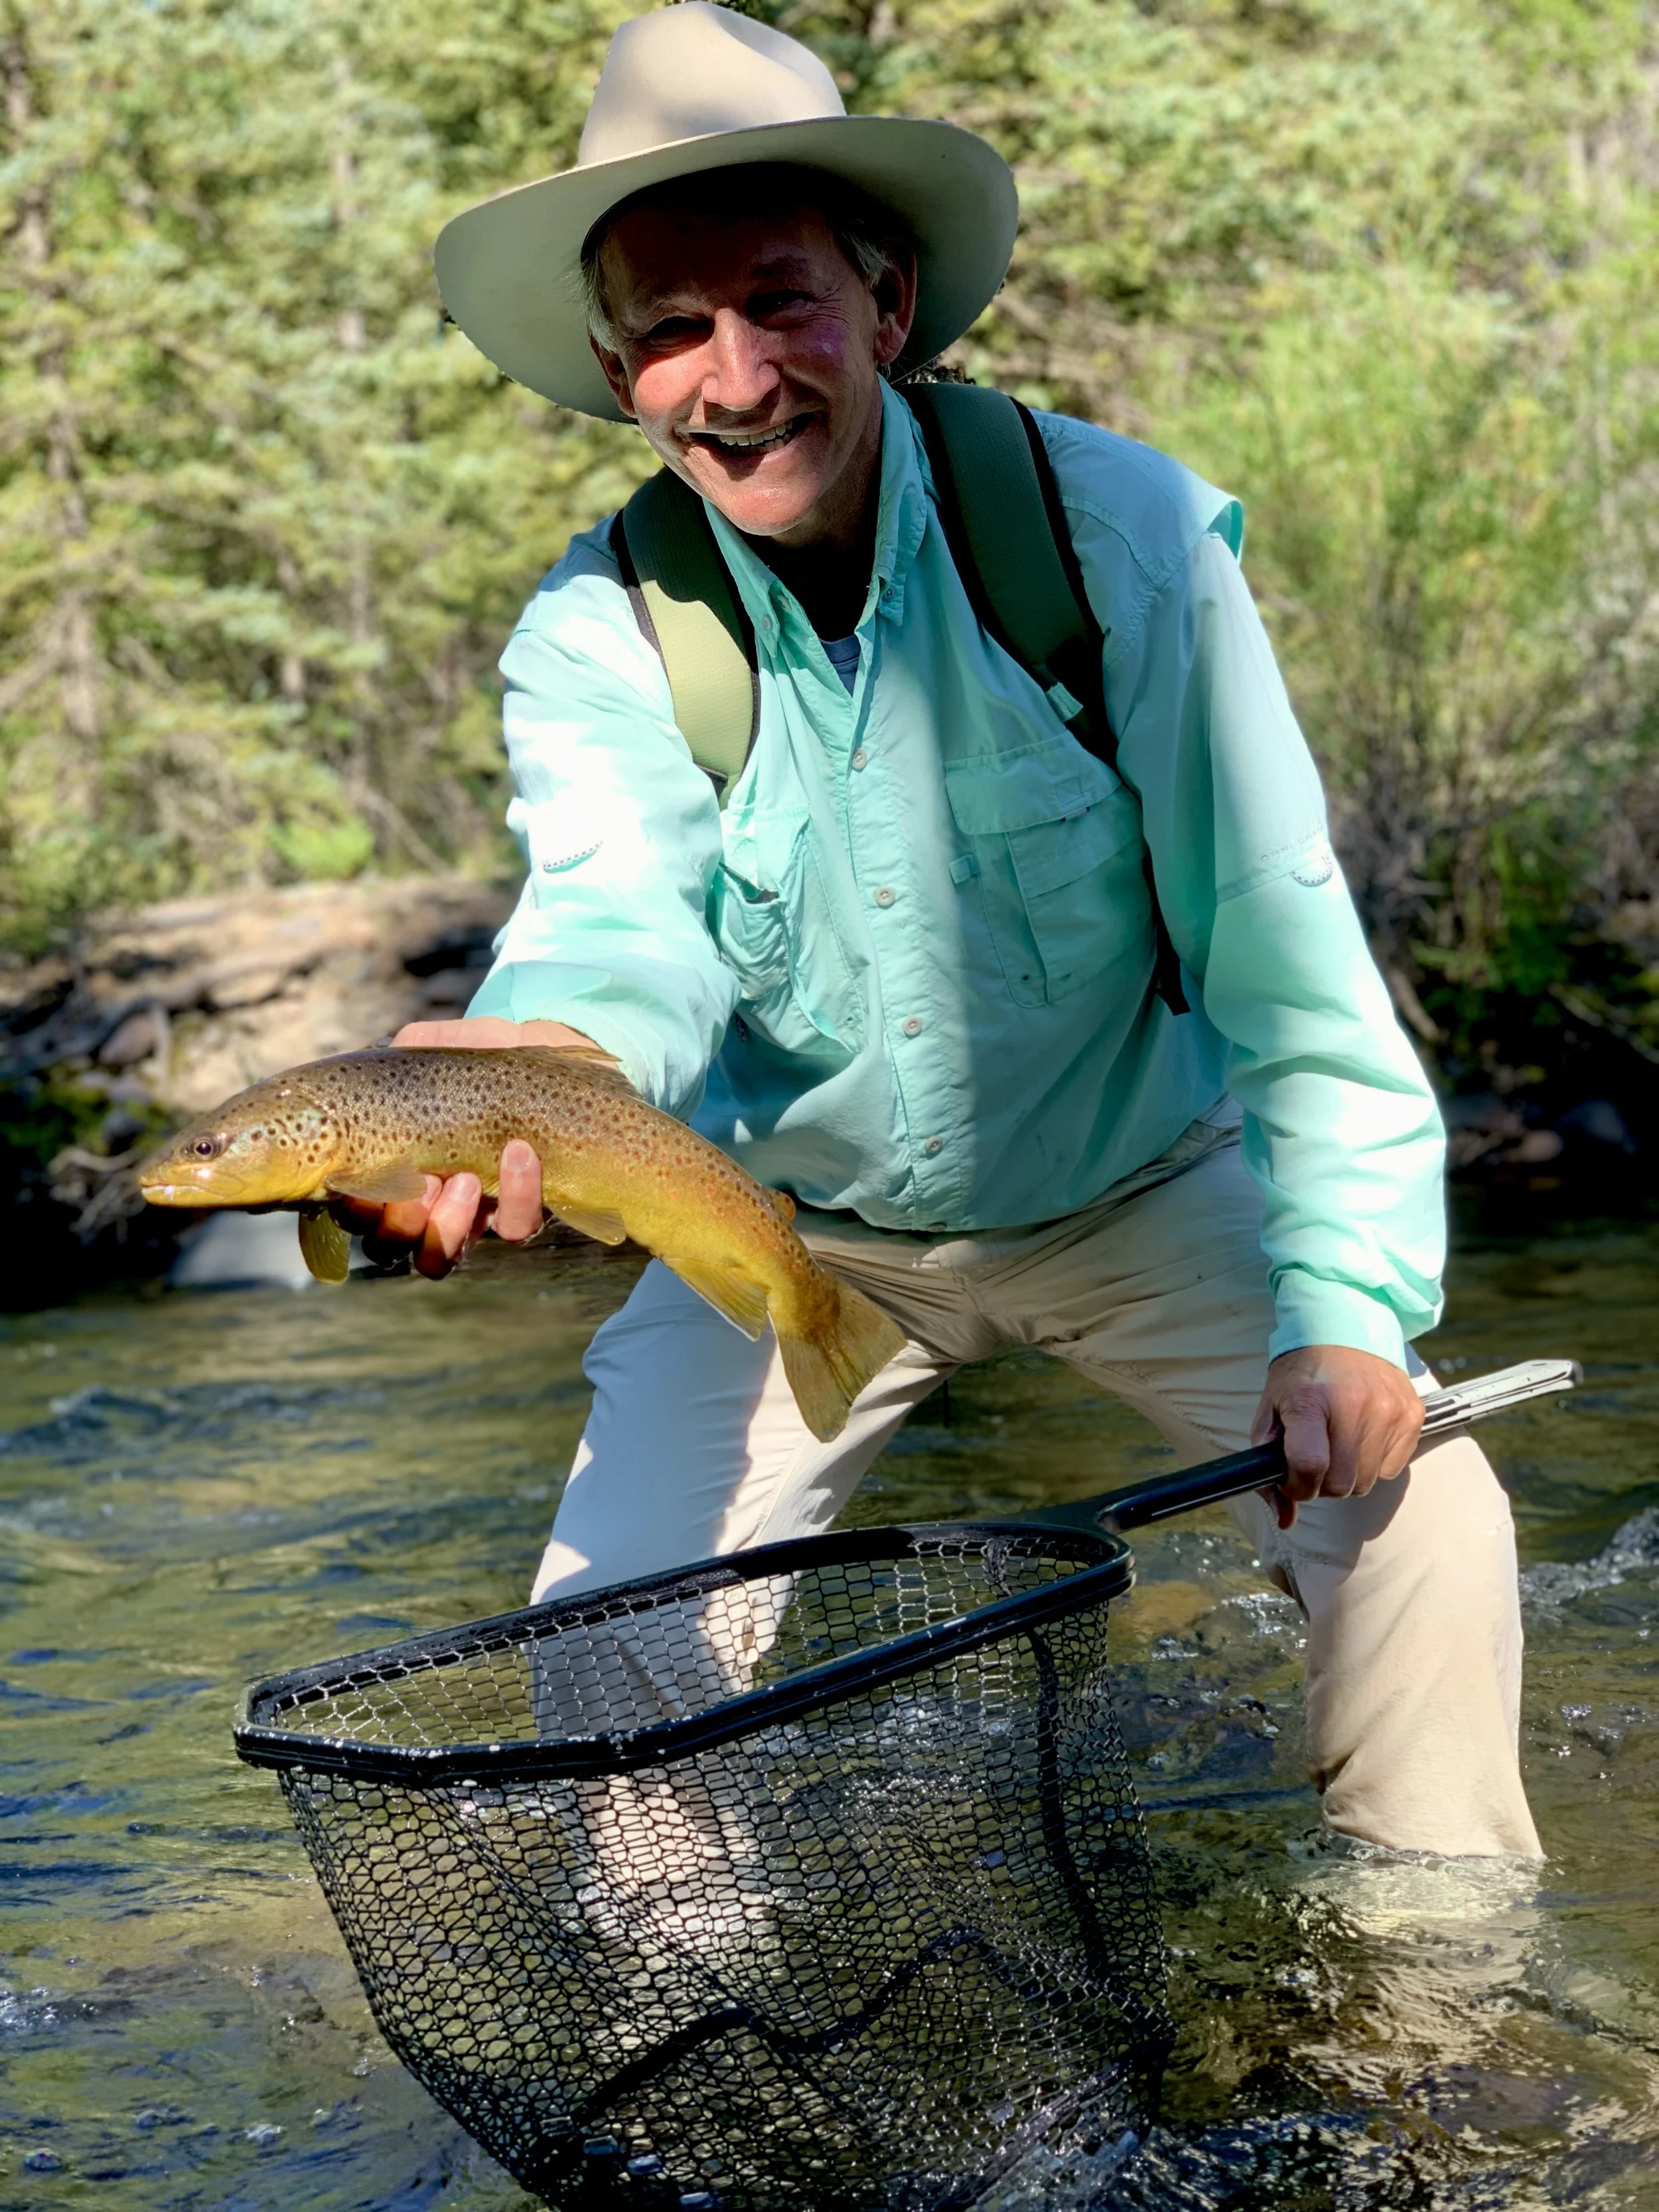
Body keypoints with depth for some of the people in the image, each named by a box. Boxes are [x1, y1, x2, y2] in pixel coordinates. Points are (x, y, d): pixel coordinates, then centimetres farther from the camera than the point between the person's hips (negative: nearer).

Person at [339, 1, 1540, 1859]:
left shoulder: (1117, 528, -21)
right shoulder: (596, 635, -17)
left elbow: (1278, 938, -21)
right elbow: (627, 909, -37)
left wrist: (1344, 1302, -30)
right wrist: (533, 1063, -62)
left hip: (1142, 1197, -1)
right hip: (795, 1227, 2)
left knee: (1409, 1509, -19)